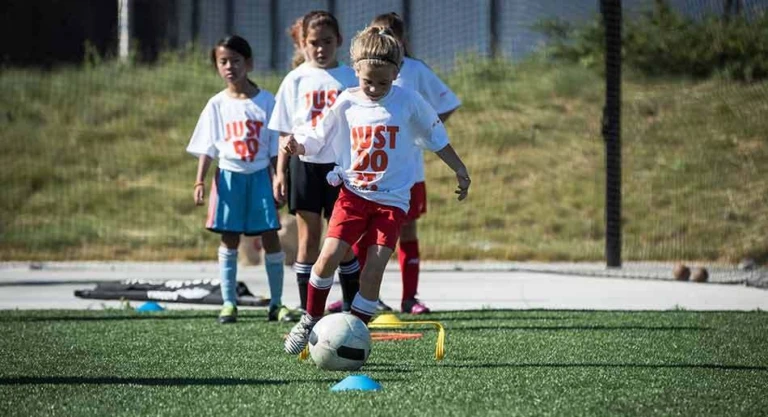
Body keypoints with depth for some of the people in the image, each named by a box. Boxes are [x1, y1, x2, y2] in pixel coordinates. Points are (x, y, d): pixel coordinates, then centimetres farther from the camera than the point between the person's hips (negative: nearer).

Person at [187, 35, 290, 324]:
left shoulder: (266, 102, 1)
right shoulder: (217, 105, 4)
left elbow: (276, 148, 3)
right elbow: (207, 148, 5)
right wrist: (200, 182, -5)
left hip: (260, 176, -1)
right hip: (229, 177, 1)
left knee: (270, 237, -2)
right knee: (229, 240, 1)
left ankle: (276, 303, 6)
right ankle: (229, 303, 5)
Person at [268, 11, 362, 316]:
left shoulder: (349, 78, 2)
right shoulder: (296, 80, 2)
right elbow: (286, 131, 5)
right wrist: (280, 172, 0)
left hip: (340, 164, 0)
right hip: (305, 163, 0)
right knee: (308, 239, 3)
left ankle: (351, 310, 14)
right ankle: (307, 312, 6)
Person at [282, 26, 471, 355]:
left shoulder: (409, 102, -4)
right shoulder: (347, 103, 0)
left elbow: (436, 137, 10)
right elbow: (316, 138, 8)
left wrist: (460, 170, 13)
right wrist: (295, 146, -12)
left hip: (392, 199, -1)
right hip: (353, 192, 1)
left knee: (374, 268, -11)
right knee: (329, 255, -14)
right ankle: (311, 319, 8)